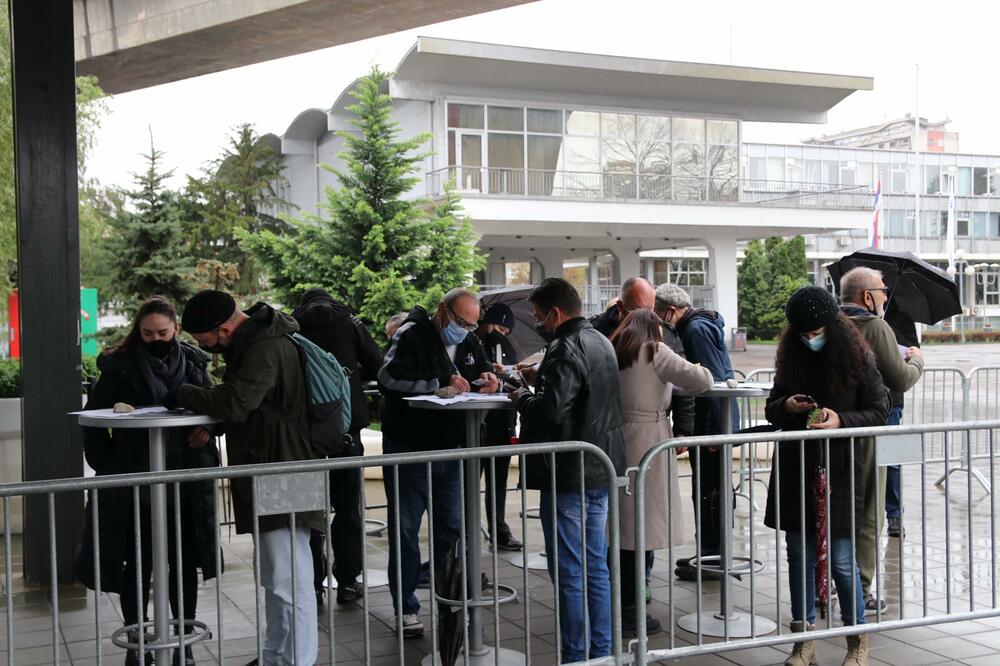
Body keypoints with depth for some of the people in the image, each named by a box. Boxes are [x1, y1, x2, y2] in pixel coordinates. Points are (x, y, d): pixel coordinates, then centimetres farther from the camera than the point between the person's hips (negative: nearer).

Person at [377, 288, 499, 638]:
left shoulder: (469, 341, 8)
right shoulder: (411, 336, -13)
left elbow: (484, 368, 20)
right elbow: (388, 379, -26)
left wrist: (488, 378, -5)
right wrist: (440, 385, -28)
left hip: (450, 449, 6)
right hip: (409, 448, -6)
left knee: (451, 526, 12)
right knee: (405, 529, 2)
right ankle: (406, 607, 11)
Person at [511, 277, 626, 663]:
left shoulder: (565, 349, -18)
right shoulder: (600, 342, 13)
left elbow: (552, 410, -27)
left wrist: (522, 398, -8)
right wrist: (541, 381, 14)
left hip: (568, 475, -9)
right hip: (600, 471, 9)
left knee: (569, 574, 0)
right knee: (596, 569, 15)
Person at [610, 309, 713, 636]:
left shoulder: (613, 353, 13)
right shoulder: (654, 351, -4)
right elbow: (700, 380, -11)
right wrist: (703, 374, 12)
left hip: (617, 438, 7)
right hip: (647, 441, -7)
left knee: (624, 523, 13)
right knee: (642, 524, -1)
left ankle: (623, 602, 21)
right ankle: (629, 610, 3)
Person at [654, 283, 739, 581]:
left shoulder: (696, 329, -16)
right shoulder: (701, 324, 16)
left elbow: (713, 381, -22)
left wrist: (712, 431, -21)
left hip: (710, 424, -10)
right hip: (713, 423, 10)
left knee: (709, 492, -2)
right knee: (710, 491, 16)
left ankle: (712, 559, 6)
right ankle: (709, 553, 26)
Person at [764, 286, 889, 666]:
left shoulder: (858, 359, -3)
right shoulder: (789, 358, 7)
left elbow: (879, 411, -2)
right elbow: (770, 409, 14)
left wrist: (841, 421, -19)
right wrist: (786, 405, -9)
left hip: (839, 473, -4)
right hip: (794, 473, 4)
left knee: (840, 559, -1)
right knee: (799, 555, 8)